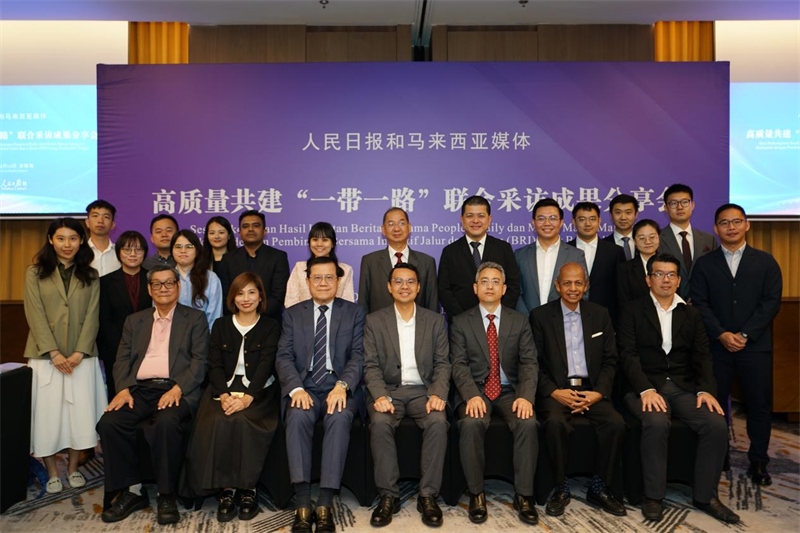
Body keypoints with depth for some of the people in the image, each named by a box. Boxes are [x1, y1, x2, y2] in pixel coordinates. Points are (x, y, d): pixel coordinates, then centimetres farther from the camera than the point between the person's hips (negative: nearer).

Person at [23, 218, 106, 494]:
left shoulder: (90, 275, 7)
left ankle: (73, 468, 19)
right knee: (47, 414, 2)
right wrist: (54, 353, -13)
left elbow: (92, 316, 1)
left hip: (82, 356, 1)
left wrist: (79, 352, -10)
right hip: (45, 355, -1)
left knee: (80, 413, 3)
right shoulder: (35, 273, 2)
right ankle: (52, 473, 16)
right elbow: (35, 315, -5)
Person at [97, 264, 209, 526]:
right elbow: (122, 360, 13)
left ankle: (167, 496, -15)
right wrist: (124, 389, -6)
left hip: (177, 390, -4)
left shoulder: (195, 318, 10)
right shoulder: (134, 321, 22)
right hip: (140, 390, 4)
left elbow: (199, 361, -1)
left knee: (166, 423, -33)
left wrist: (177, 389, -16)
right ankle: (131, 490, -4)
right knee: (108, 423, -23)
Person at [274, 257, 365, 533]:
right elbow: (284, 356, 3)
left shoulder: (354, 313, 10)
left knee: (339, 417, -33)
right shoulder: (293, 314, 13)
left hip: (339, 388, -1)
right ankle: (303, 504, -28)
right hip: (304, 388, 1)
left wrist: (342, 385, -21)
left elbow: (358, 355, -2)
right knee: (298, 417, -31)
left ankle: (325, 504, -28)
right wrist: (297, 388, -17)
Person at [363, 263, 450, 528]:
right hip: (388, 389, 0)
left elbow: (442, 363, 3)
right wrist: (381, 396, -19)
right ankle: (388, 495, -14)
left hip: (423, 390, 1)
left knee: (438, 421, -30)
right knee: (380, 423, -31)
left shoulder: (435, 320, 8)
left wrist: (437, 394, -15)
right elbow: (371, 365, -1)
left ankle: (428, 495, -14)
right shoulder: (374, 321, 5)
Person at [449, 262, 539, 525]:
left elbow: (529, 363, 0)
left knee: (528, 424, -27)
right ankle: (476, 494, -13)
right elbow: (459, 364, -5)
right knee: (471, 425, -31)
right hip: (474, 391, -1)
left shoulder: (520, 320, 8)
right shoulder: (461, 322, 5)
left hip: (510, 391, 2)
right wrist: (472, 395, -23)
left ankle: (523, 495, -11)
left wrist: (526, 396, -18)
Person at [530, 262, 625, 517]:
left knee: (616, 423, -24)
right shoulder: (540, 315, 3)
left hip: (591, 389, 3)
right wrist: (554, 392, -14)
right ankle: (561, 487, -10)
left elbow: (610, 360, 9)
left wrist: (599, 392, -7)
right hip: (555, 390, -2)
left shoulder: (600, 314, 11)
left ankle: (599, 487, -2)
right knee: (556, 423, -32)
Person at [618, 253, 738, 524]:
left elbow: (702, 356, 8)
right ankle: (653, 496, -14)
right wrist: (646, 390, -21)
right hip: (645, 386, -4)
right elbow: (628, 356, -6)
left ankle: (705, 495, -2)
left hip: (684, 387, 4)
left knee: (717, 425, -21)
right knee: (657, 423, -32)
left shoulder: (692, 314, 16)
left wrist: (706, 389, -10)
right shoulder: (632, 311, 3)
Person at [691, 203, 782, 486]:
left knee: (759, 405, 6)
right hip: (716, 346, 0)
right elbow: (700, 303, -1)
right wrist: (722, 335, -13)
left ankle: (758, 462, 20)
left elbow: (771, 301, -2)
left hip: (755, 346, 0)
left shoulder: (765, 261, 7)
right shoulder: (704, 264, 7)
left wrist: (745, 334, -12)